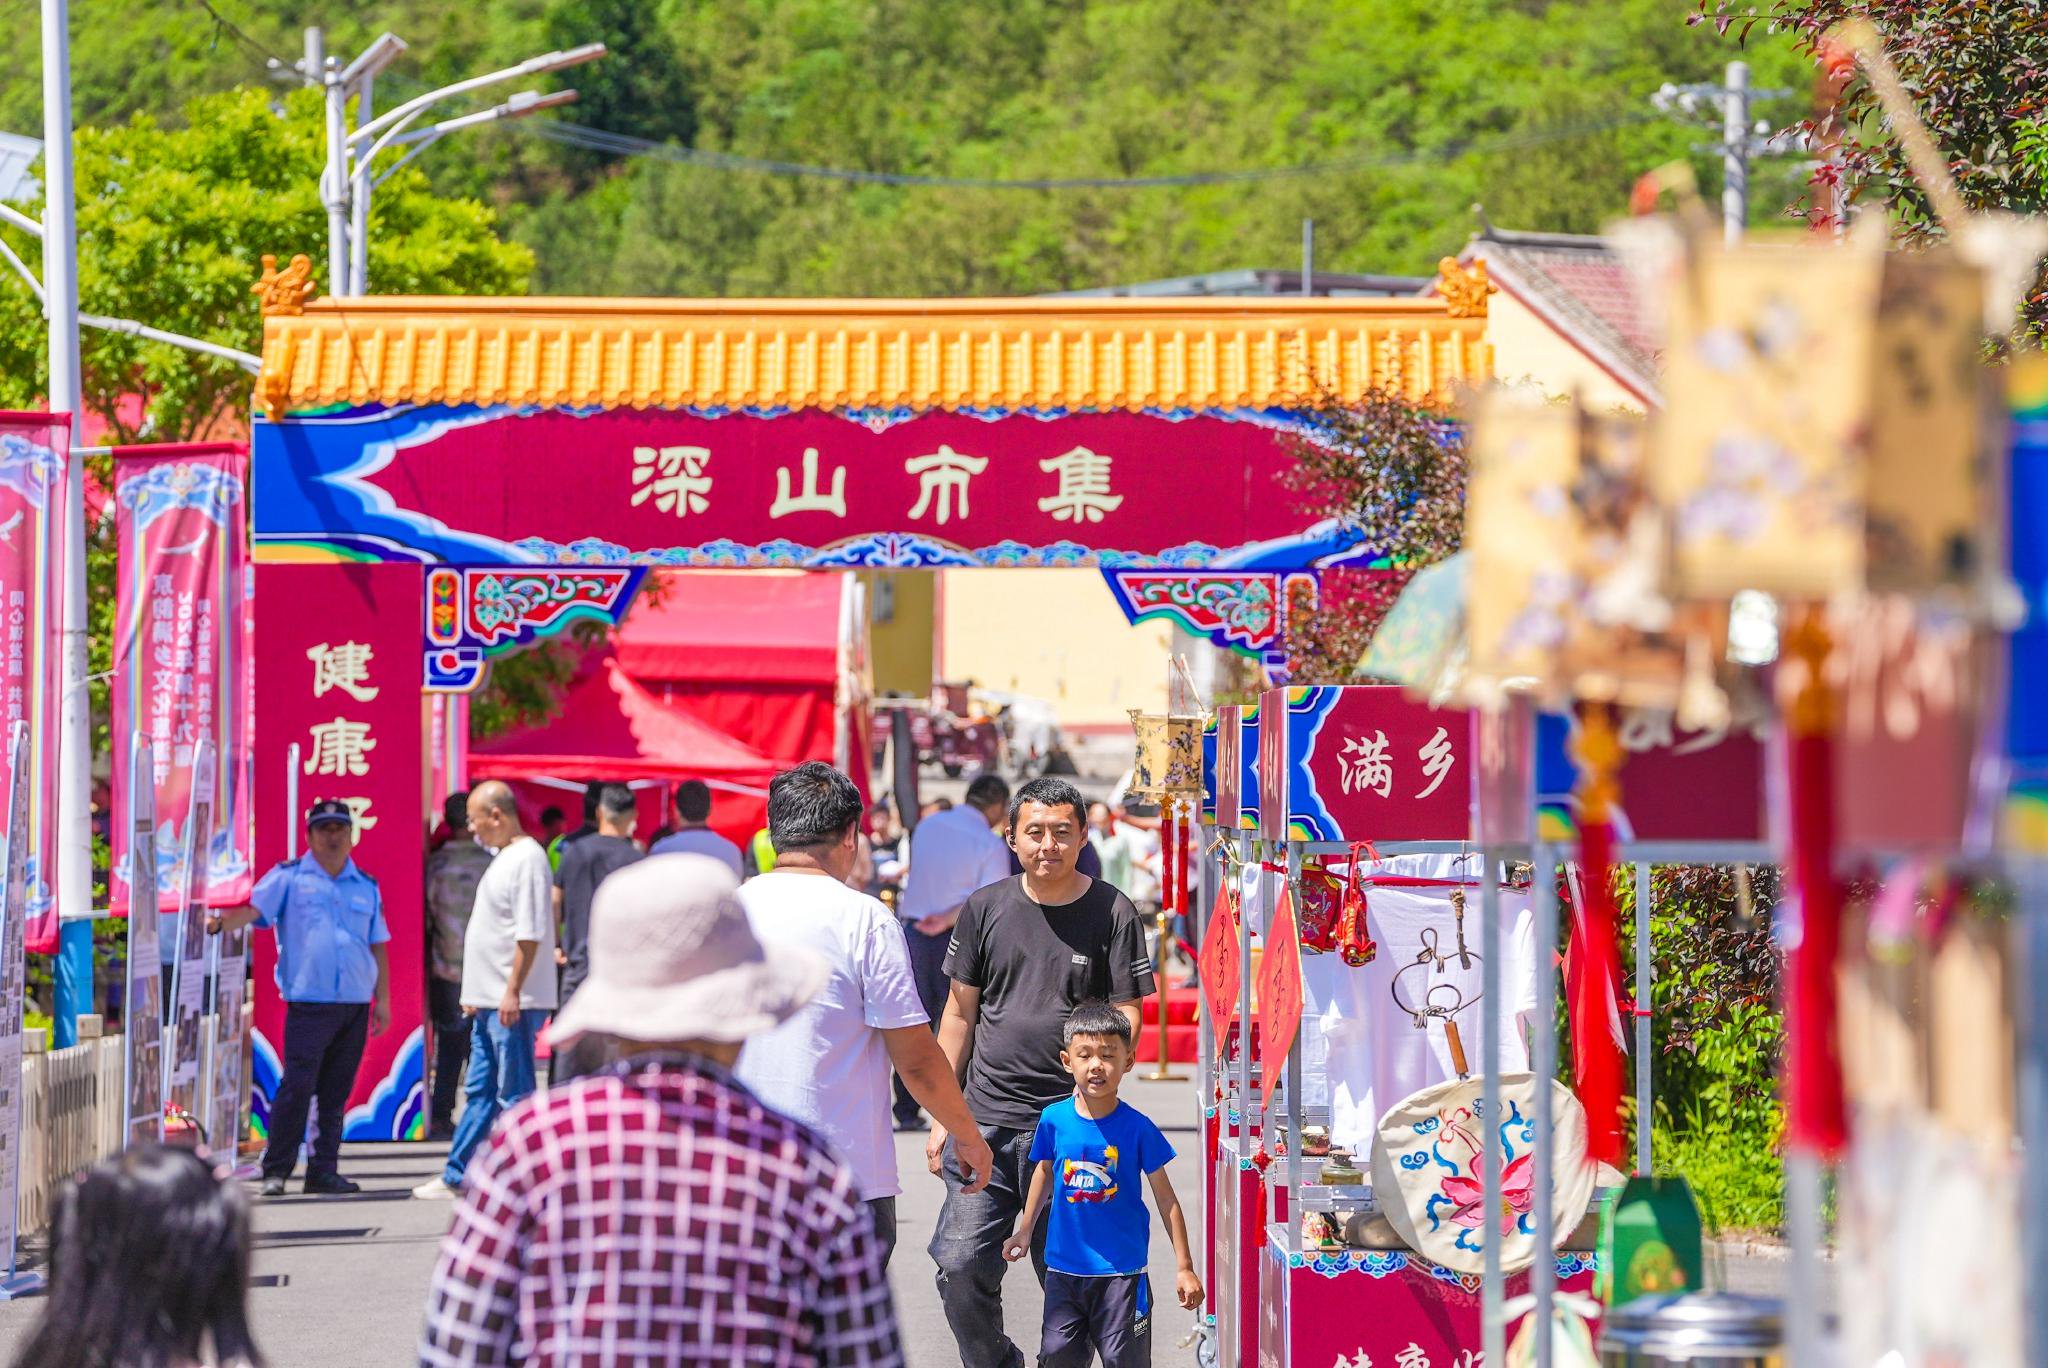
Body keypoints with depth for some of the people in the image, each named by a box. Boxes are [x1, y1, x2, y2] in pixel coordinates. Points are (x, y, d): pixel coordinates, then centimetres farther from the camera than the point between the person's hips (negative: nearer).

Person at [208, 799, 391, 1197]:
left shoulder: (367, 887, 16)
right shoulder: (289, 878, 4)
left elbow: (377, 947, 19)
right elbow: (253, 909, -7)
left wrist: (382, 999, 14)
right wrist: (220, 923, -27)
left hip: (355, 1004, 4)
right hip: (308, 1001, -4)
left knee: (336, 1095, 6)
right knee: (297, 1086, -11)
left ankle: (324, 1171, 11)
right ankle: (276, 1170, -5)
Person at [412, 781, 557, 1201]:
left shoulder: (526, 859, -14)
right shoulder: (503, 858, 17)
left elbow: (530, 933, -20)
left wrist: (513, 992, -23)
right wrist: (477, 993, 23)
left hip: (512, 1004, -10)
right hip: (490, 1002, 10)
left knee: (514, 1095, -6)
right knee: (480, 1092, 14)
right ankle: (455, 1177, 19)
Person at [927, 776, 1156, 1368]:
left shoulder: (1111, 914, 0)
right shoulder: (986, 909, 8)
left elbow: (1125, 1019, -1)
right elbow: (960, 1014, 13)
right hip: (986, 1119, 2)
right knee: (961, 1268, -5)